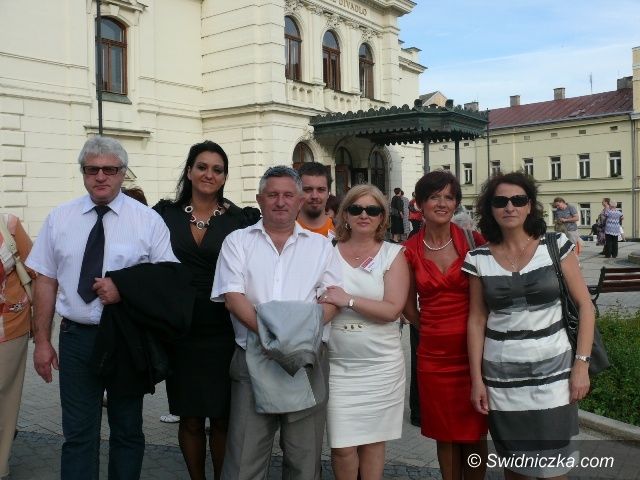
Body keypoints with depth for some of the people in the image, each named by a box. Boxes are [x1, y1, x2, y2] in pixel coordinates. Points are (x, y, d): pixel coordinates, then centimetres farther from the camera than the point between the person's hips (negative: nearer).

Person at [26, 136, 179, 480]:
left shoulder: (148, 219, -3)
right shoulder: (59, 218, 4)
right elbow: (46, 282, 4)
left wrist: (125, 289, -19)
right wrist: (42, 341, 2)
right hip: (76, 338, 1)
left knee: (127, 431, 13)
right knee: (78, 434, 8)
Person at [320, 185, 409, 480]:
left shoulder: (393, 254, -1)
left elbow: (392, 310, -11)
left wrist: (348, 300, -18)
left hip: (381, 365, 0)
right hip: (337, 364, 1)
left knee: (373, 441, 12)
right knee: (342, 445, 1)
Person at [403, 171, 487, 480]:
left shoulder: (473, 241, -4)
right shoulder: (409, 251, -1)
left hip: (473, 349, -1)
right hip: (434, 354, 1)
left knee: (474, 432, 10)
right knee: (445, 434, 13)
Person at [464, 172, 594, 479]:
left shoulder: (556, 245, -3)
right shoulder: (479, 259, -1)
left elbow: (585, 305, -1)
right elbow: (477, 320, 4)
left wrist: (582, 363, -7)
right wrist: (476, 379, 2)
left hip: (552, 372, -1)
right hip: (501, 376, 1)